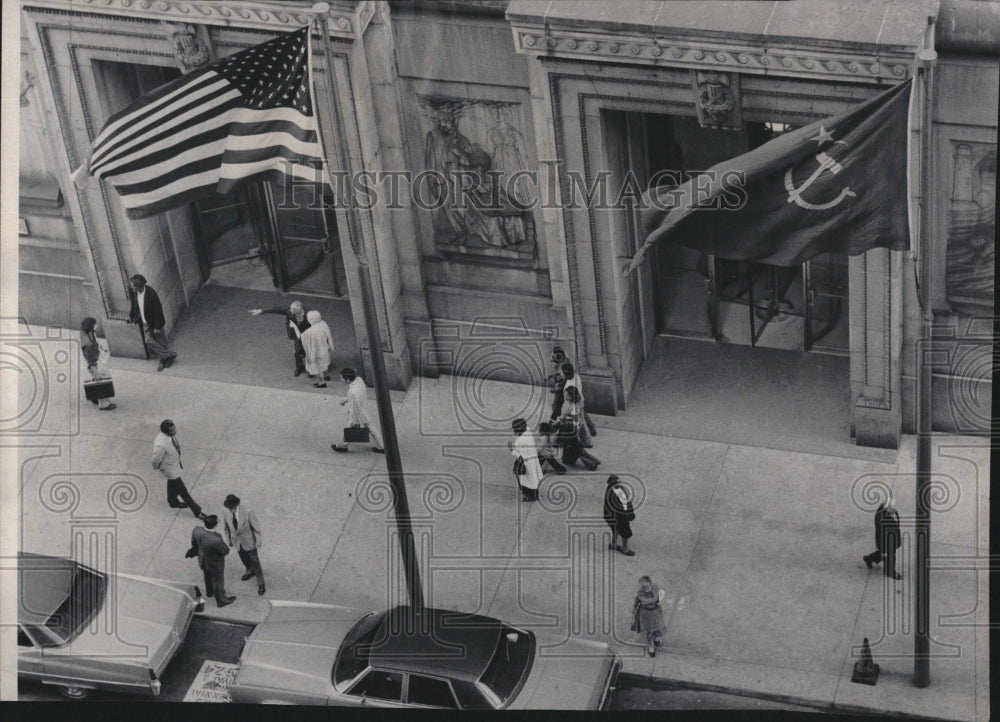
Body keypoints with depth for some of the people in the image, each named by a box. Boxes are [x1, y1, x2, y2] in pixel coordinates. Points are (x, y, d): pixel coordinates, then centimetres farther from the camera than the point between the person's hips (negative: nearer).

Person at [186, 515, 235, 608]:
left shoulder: (196, 531, -28)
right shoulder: (216, 540, -45)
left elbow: (194, 543, -6)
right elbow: (226, 551, -26)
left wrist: (193, 552, 16)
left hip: (203, 561, 5)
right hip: (215, 564, -5)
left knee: (208, 577, 35)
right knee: (218, 581, 24)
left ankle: (209, 592, 64)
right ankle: (221, 600, 50)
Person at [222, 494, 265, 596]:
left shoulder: (247, 512, -32)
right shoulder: (226, 513, -20)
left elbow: (256, 527, -18)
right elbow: (227, 527, -1)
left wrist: (258, 541, -11)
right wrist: (229, 540, 10)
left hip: (249, 541, -4)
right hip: (237, 541, 4)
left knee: (254, 562, 9)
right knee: (244, 559, 28)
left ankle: (260, 583, 28)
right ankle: (250, 571, 59)